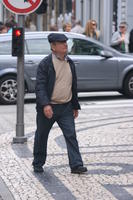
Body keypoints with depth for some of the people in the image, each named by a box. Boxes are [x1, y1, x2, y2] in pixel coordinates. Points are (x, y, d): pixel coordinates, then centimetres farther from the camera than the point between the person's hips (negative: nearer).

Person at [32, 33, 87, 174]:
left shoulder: (70, 63, 10)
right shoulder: (45, 64, -10)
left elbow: (73, 86, 18)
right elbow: (40, 87, -16)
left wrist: (75, 106, 18)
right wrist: (45, 104, -29)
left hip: (66, 108, 4)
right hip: (48, 108, -4)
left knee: (71, 136, -6)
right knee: (41, 137, 9)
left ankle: (76, 165, -6)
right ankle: (38, 164, 25)